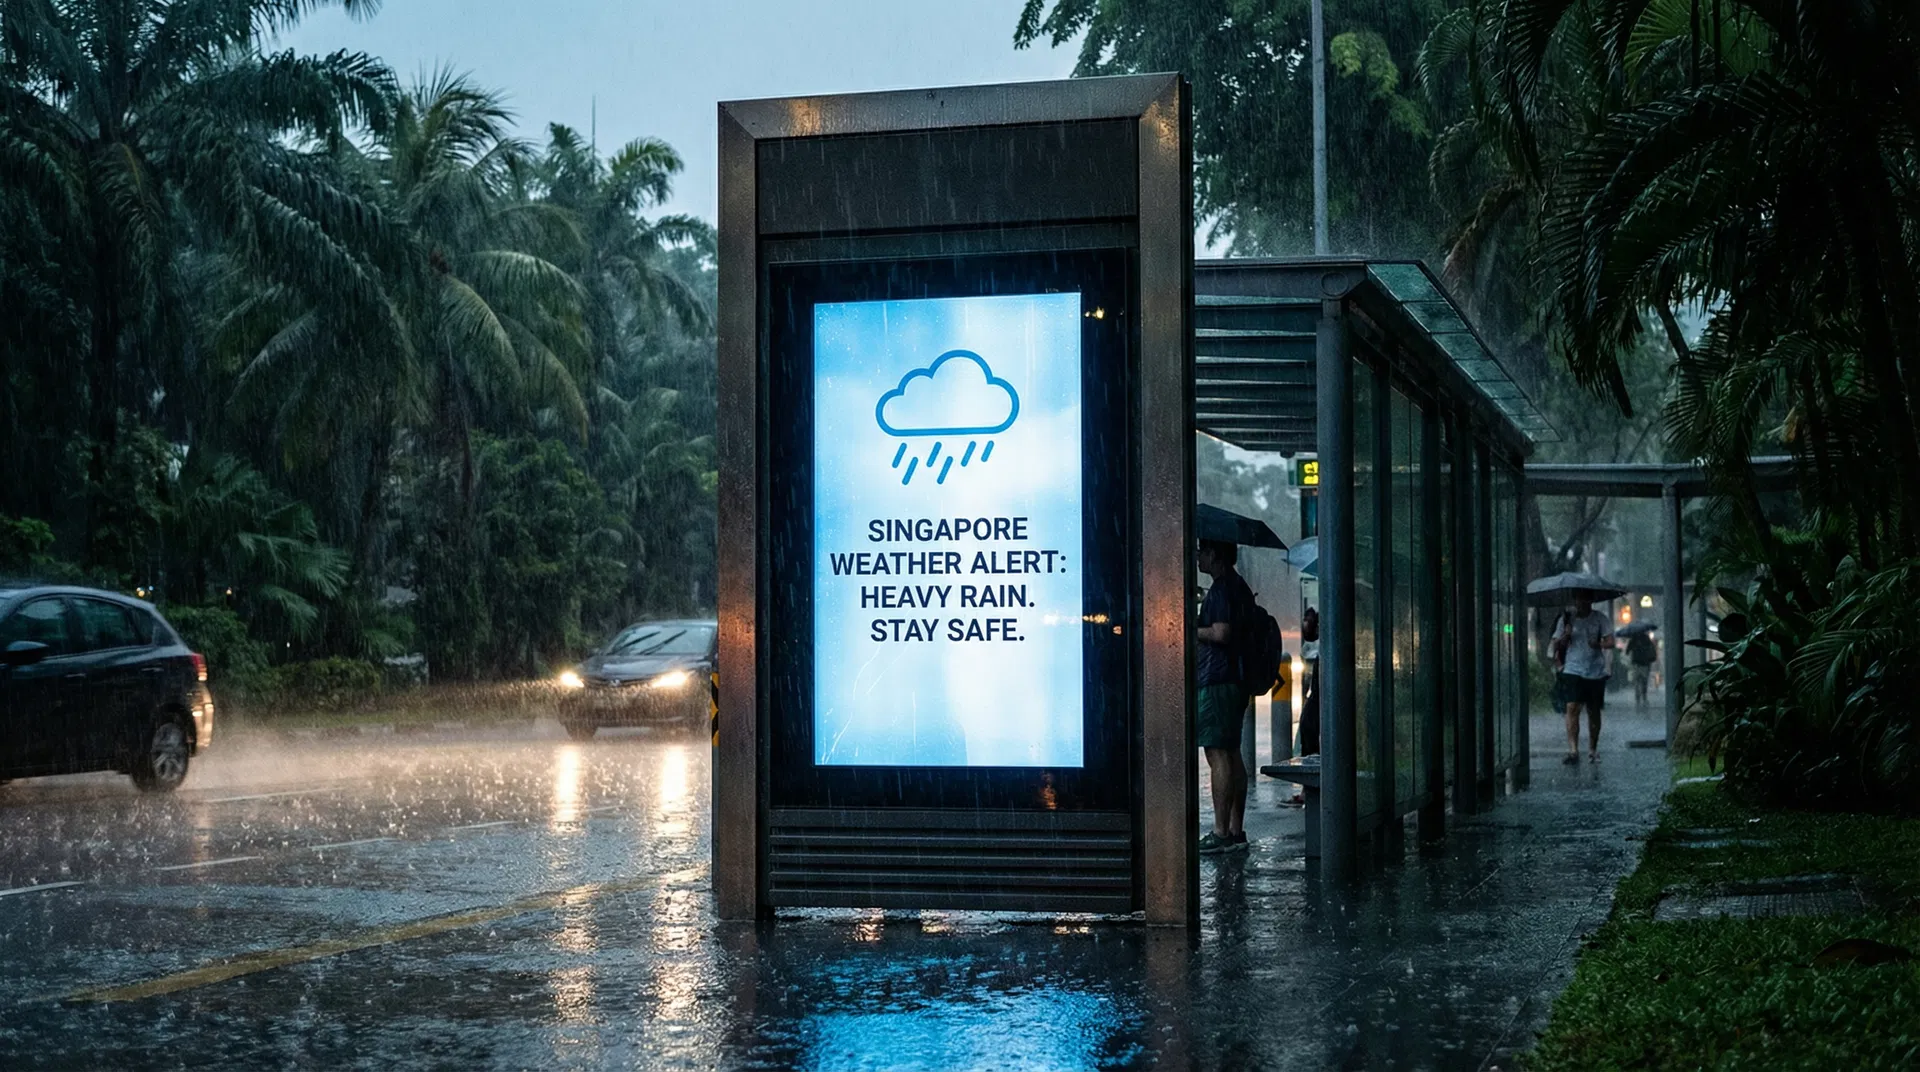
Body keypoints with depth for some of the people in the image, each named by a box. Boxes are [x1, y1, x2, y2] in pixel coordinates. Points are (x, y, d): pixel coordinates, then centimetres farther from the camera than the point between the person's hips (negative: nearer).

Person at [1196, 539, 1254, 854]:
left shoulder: (1221, 589, -13)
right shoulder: (1240, 587, 18)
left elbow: (1220, 632, -23)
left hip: (1217, 682, -10)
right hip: (1237, 681, 10)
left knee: (1217, 754, -10)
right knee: (1231, 753, 12)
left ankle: (1221, 833, -11)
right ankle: (1236, 831, 14)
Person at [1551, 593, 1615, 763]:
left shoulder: (1600, 619, 5)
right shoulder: (1566, 619, 7)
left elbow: (1610, 642, -6)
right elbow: (1556, 645, 10)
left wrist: (1599, 644, -28)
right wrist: (1566, 636, -10)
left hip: (1595, 672, 1)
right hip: (1573, 671, -1)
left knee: (1594, 711, 8)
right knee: (1572, 708, -15)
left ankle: (1592, 750, 22)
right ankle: (1573, 750, -21)